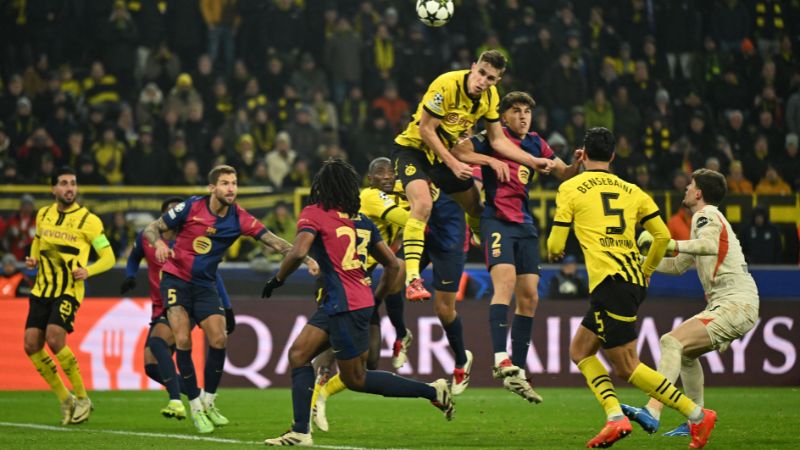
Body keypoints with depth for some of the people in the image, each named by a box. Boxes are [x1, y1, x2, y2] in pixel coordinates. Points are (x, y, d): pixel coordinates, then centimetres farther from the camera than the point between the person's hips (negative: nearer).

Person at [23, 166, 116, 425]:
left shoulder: (88, 220, -5)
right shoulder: (43, 215, 10)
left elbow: (109, 258, -2)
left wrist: (88, 271, -20)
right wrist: (32, 260, 9)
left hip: (69, 291, -5)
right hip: (42, 290, 5)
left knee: (54, 339, -23)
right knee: (31, 344, -6)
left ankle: (82, 399, -7)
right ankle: (65, 400, 10)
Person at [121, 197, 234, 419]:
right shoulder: (146, 238, 2)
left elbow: (213, 278, 2)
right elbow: (134, 259, 24)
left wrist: (227, 309, 1)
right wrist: (129, 277, 3)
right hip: (161, 310, 6)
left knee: (156, 341, -32)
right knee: (151, 366, -6)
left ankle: (176, 401, -38)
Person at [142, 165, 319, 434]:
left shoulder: (239, 218, -6)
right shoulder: (191, 207, -13)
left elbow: (275, 242, -11)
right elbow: (151, 229, -7)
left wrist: (306, 259, -24)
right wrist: (159, 243, -30)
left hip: (204, 285, 3)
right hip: (176, 279, -3)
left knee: (219, 339, -13)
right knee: (183, 341, -18)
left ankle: (208, 402, 8)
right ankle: (195, 406, -4)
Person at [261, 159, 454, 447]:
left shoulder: (314, 214, -7)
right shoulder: (362, 222, 13)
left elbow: (299, 252, -23)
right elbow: (393, 265, 13)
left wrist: (277, 279, -6)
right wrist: (376, 299, 25)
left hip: (345, 307, -8)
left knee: (356, 379, 2)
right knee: (298, 354, 10)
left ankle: (433, 391, 1)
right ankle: (301, 432, 4)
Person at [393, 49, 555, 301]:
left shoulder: (490, 96, -5)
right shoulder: (446, 85, -27)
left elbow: (497, 140, 3)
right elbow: (426, 129, -23)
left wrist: (533, 162, -5)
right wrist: (453, 164, -24)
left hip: (446, 152, 7)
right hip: (413, 148, -7)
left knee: (477, 208, 13)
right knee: (423, 204, -30)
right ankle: (412, 280, -35)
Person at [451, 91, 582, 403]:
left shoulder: (536, 144, 15)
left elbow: (565, 174, 19)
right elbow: (457, 151, -12)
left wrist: (576, 164, -2)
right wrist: (490, 161, -20)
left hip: (526, 225, 7)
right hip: (497, 221, -7)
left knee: (529, 298, 3)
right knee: (505, 281, -26)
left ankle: (518, 372, 10)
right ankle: (501, 361, -36)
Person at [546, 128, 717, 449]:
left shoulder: (570, 188, 3)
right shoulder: (631, 190, 16)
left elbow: (555, 246, 1)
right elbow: (663, 235, 13)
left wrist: (554, 251, 26)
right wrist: (646, 271, 30)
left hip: (609, 281, -7)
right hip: (634, 280, 7)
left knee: (627, 367, -3)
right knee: (580, 350, 16)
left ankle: (696, 414, -9)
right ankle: (614, 417, -1)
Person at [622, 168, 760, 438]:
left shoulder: (706, 216, -4)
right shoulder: (707, 218, 26)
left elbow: (710, 245, -28)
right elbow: (677, 266, 33)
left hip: (735, 304, -10)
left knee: (672, 342, -22)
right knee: (685, 351, 25)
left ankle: (652, 413, -37)